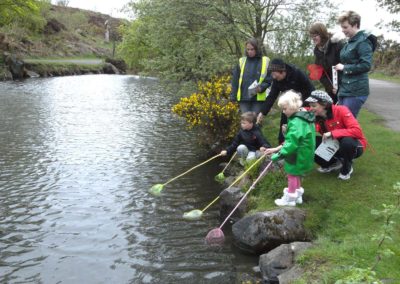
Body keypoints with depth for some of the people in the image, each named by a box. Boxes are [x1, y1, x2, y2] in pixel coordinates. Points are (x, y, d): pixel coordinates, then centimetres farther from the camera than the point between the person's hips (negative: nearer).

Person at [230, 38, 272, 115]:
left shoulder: (265, 61, 2)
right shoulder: (242, 61, 6)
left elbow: (269, 80, 0)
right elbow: (235, 80, 8)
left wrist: (261, 88, -19)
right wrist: (233, 96, 3)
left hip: (258, 98, -1)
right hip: (243, 98, 1)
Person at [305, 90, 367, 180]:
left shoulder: (341, 110, -24)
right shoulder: (317, 118, -9)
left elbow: (357, 131, -33)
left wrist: (332, 133, -36)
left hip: (353, 146, -5)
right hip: (335, 145, 5)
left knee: (347, 141, -40)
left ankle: (347, 168, -8)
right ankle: (334, 163, 6)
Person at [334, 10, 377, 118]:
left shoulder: (363, 41, -10)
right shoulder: (350, 42, 17)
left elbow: (366, 65, -19)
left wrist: (344, 67, -13)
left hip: (356, 91, -9)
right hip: (344, 89, 9)